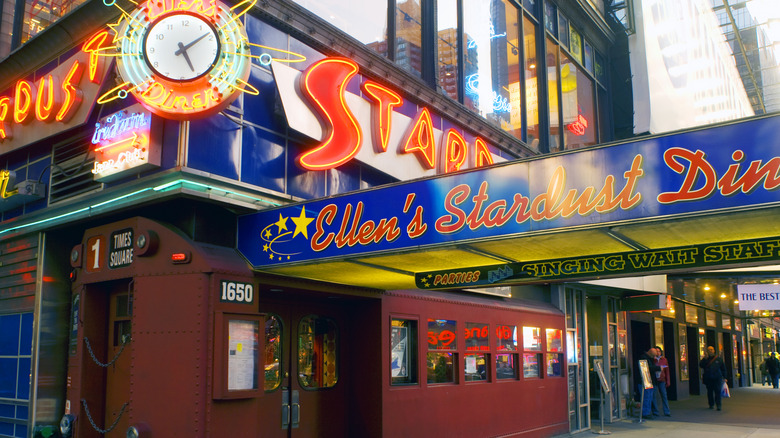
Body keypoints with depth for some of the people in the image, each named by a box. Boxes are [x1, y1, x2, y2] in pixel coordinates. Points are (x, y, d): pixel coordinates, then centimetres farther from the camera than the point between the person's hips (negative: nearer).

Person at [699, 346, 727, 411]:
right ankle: (711, 404, 16)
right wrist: (705, 358, -16)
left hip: (717, 378, -1)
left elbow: (723, 368, 14)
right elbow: (701, 365, -9)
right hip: (708, 379, 1)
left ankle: (718, 405, -9)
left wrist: (724, 377, 10)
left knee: (717, 391, -8)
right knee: (710, 391, 6)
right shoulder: (705, 359, 8)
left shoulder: (718, 359, 9)